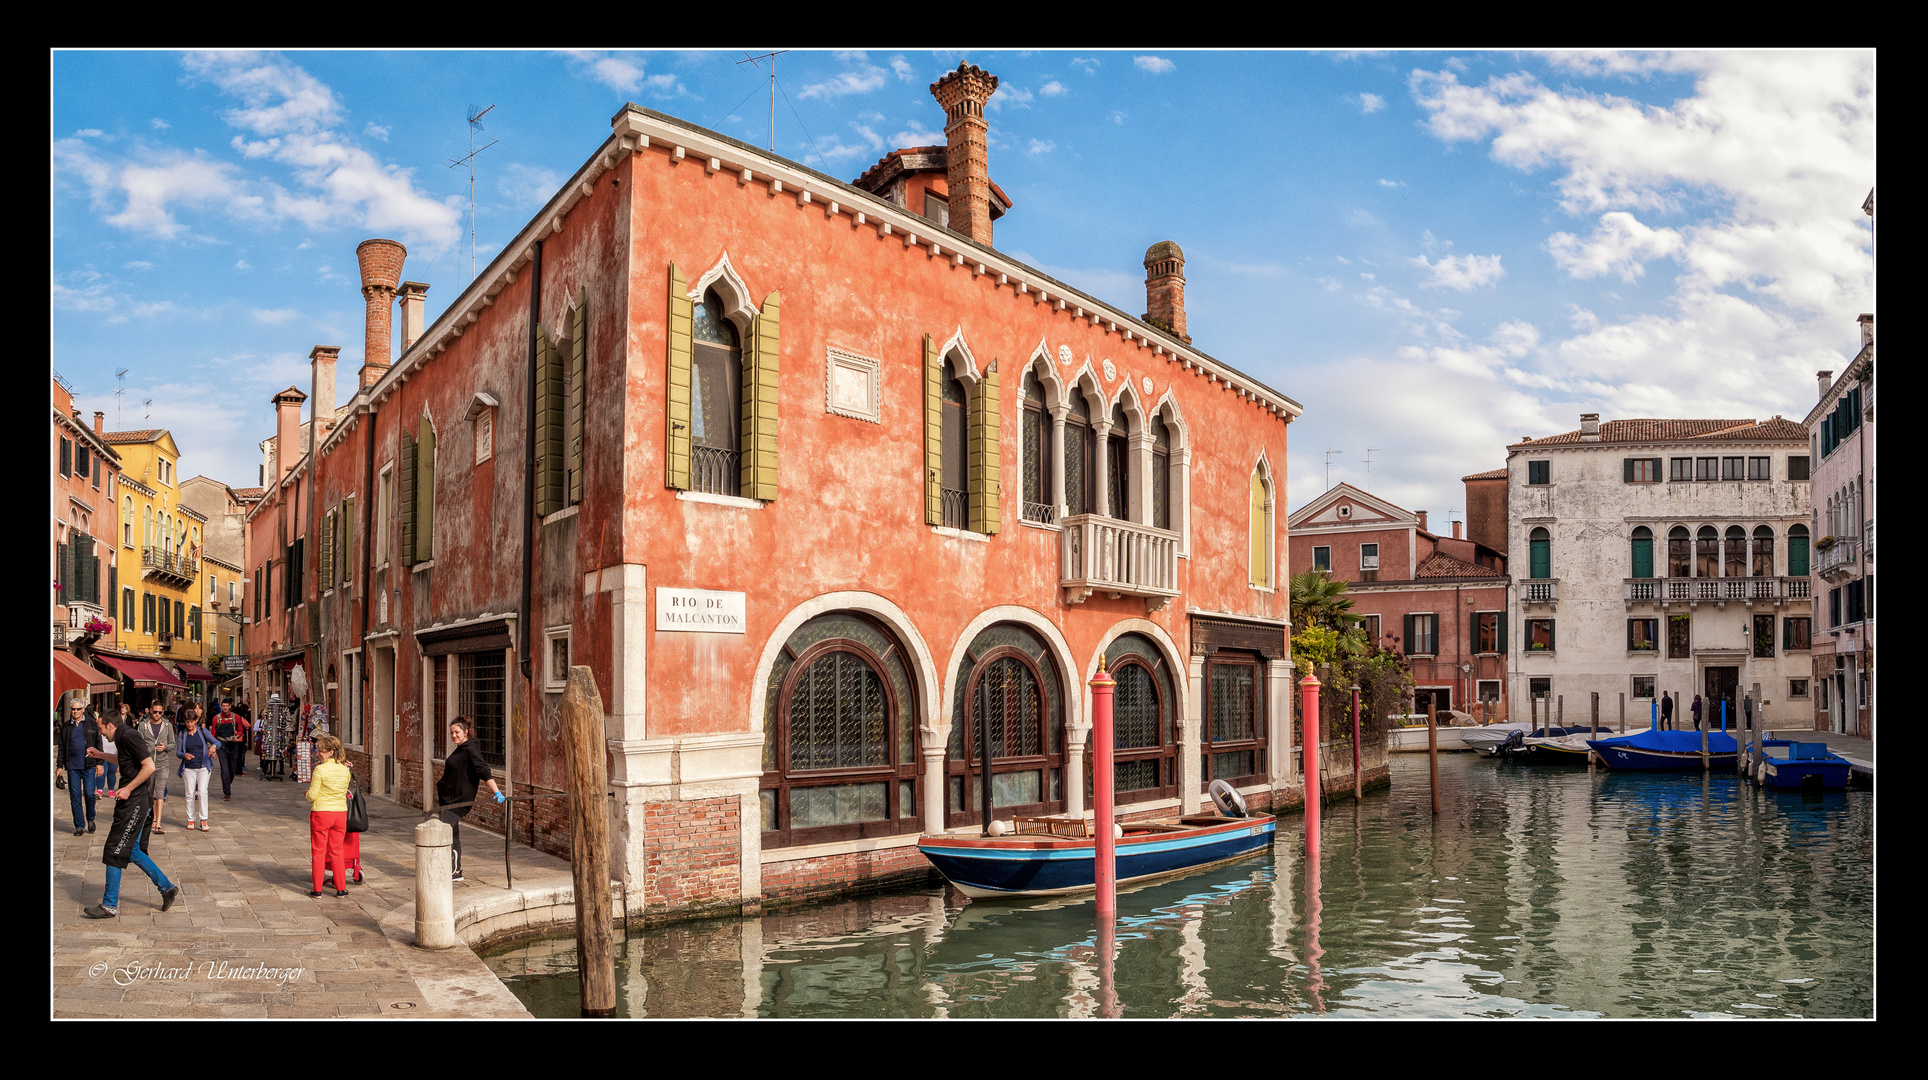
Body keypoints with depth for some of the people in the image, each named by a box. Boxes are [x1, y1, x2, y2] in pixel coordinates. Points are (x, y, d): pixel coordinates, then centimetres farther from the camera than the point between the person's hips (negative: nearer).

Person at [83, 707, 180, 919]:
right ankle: (167, 888, 18)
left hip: (135, 803, -10)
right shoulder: (123, 737, 15)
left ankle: (109, 905, 6)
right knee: (131, 851, 14)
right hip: (133, 801, 10)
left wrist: (128, 789, -20)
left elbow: (149, 766, -24)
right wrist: (101, 755, 32)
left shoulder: (129, 736, -17)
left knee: (114, 852, -3)